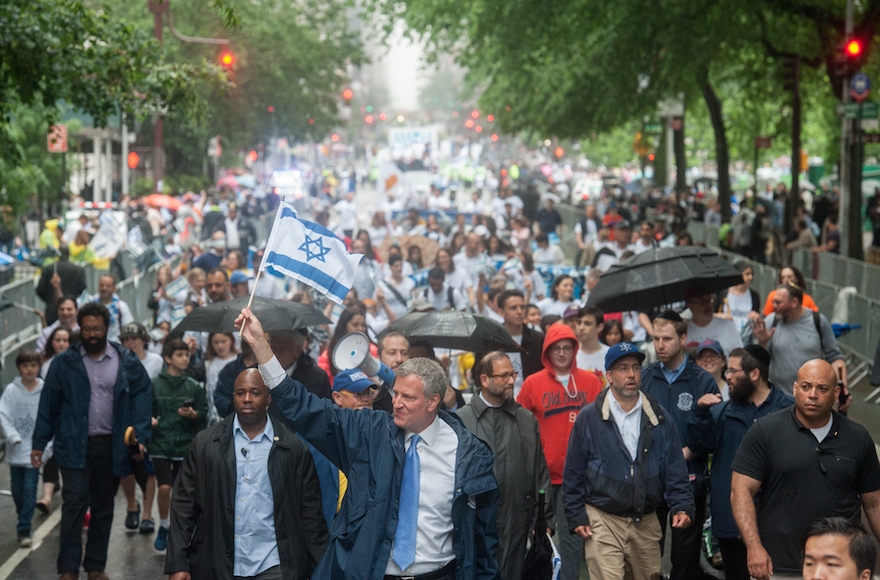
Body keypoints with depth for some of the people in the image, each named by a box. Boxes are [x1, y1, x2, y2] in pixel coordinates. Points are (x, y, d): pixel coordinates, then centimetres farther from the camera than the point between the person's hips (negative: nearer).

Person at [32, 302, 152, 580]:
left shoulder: (127, 362, 2)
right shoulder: (65, 362, 1)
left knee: (103, 508, 11)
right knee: (74, 504, -8)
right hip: (75, 445, -2)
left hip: (112, 447, 2)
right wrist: (39, 443, 2)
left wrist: (140, 437, -9)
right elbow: (49, 404, 4)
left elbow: (142, 398, 1)